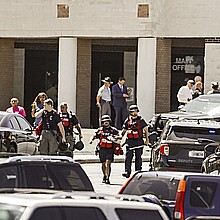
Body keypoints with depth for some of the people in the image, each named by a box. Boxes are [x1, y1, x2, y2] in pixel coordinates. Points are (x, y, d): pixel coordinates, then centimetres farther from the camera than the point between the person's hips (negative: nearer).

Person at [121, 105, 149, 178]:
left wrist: (147, 139, 4)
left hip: (139, 141, -2)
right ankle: (127, 171, -13)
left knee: (138, 157, 5)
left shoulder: (140, 120, 3)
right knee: (128, 157, -9)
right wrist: (121, 136, 0)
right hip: (129, 141, 2)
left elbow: (146, 129, 8)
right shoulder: (127, 120, 11)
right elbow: (124, 130, 18)